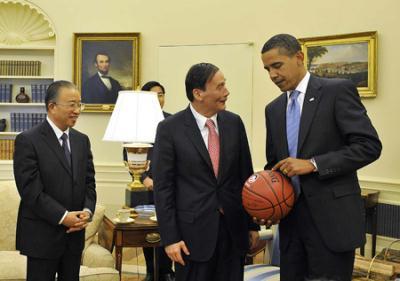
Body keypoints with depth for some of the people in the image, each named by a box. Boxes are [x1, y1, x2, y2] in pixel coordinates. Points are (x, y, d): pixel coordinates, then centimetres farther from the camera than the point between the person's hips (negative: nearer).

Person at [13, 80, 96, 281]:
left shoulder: (82, 140, 9)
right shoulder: (28, 140, -10)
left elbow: (89, 182, 10)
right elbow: (30, 190, -15)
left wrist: (87, 211, -8)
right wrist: (63, 217, -18)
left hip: (75, 233, 6)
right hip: (42, 235, -5)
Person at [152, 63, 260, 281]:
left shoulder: (234, 123, 4)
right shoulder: (170, 129, -7)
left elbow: (246, 176, 9)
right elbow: (162, 187, -6)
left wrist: (252, 224, 9)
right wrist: (170, 238, -9)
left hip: (233, 229, 3)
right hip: (194, 231, -3)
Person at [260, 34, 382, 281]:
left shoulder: (338, 91, -6)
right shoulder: (273, 109, 13)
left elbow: (370, 146, -12)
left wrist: (313, 164, -19)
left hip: (331, 217, -5)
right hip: (290, 217, 6)